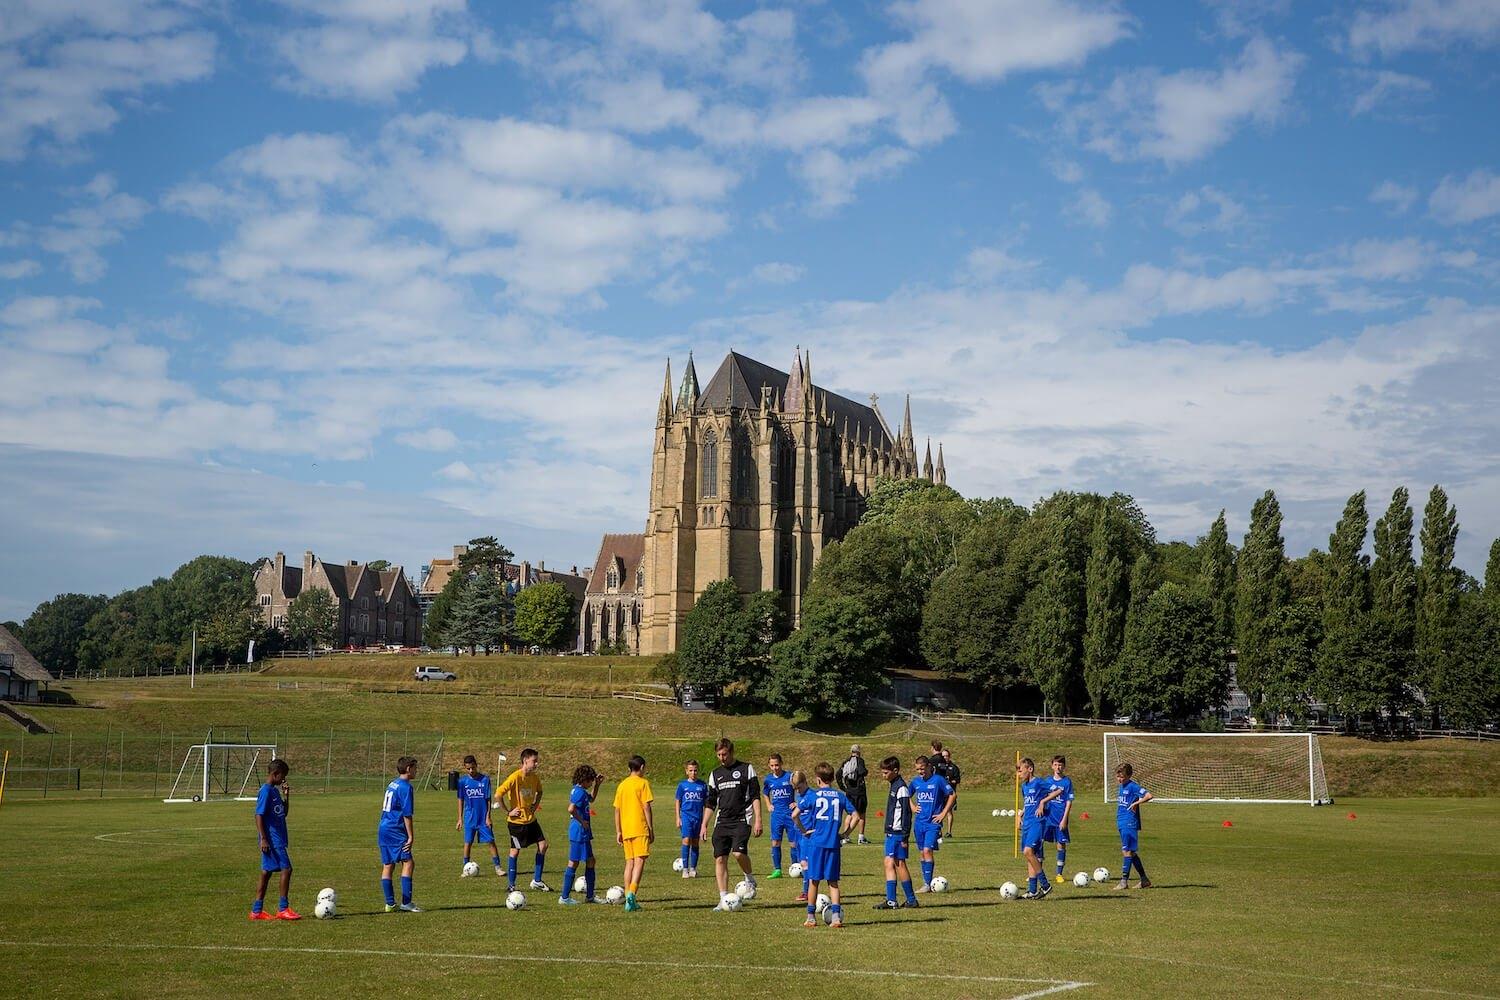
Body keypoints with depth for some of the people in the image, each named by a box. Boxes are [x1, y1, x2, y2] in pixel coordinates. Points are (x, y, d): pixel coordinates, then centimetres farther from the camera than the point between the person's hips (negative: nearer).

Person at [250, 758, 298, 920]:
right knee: (286, 869, -10)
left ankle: (257, 910, 13)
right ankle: (283, 909, -5)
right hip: (272, 840, -9)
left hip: (278, 840, 9)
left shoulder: (275, 791, 15)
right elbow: (259, 815, -17)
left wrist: (286, 796, 10)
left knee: (267, 872, 10)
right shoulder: (266, 791, -13)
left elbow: (284, 813, 23)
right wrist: (263, 839, -20)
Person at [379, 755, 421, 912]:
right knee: (408, 863, -9)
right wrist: (411, 836, -13)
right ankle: (406, 902, -14)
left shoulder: (392, 783, 16)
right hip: (395, 830, -9)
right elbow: (407, 814, -15)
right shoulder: (405, 787, -12)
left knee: (387, 866, 8)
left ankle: (390, 904, 9)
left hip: (383, 829, 9)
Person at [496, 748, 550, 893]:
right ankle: (511, 885, 9)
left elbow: (539, 791, 25)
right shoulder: (515, 777, -20)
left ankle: (537, 881, 12)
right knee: (515, 851, -1)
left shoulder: (534, 777, 2)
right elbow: (498, 795, -23)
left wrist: (535, 805, 10)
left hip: (531, 819, 7)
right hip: (517, 820, -7)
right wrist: (508, 812, -17)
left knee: (543, 845, 2)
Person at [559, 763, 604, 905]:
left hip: (583, 833, 10)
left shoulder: (578, 791, 13)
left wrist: (597, 784, 23)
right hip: (579, 832, -10)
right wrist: (582, 821, -19)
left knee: (590, 861, 14)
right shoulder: (580, 792, -17)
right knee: (573, 863, -4)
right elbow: (571, 809, -30)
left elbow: (591, 799, 33)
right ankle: (564, 897, 1)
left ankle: (590, 895, 20)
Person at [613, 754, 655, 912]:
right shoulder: (643, 783, -4)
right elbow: (646, 807, -8)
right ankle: (632, 893, -26)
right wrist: (651, 829, -4)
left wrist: (618, 832, 16)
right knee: (639, 861, -8)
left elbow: (617, 810, 12)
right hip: (640, 829, -6)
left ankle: (628, 898, 9)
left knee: (629, 863, 11)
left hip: (626, 830, 6)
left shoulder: (621, 785, 13)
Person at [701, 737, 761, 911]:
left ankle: (749, 878, 6)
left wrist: (757, 820, -9)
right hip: (722, 822, 5)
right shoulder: (715, 774, 14)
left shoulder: (746, 769, 2)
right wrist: (704, 825, 12)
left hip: (742, 820, -5)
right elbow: (710, 803, 19)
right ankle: (724, 899, 3)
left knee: (738, 852, -24)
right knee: (720, 859, -2)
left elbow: (755, 797, -1)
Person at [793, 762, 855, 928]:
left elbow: (794, 814, -8)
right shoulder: (840, 796, 5)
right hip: (834, 844, 2)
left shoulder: (812, 795, -3)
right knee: (833, 882, 9)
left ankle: (811, 917, 12)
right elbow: (854, 815, 5)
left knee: (814, 881, 7)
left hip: (816, 842, -2)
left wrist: (804, 830, 3)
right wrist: (844, 833, 9)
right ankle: (836, 916, -2)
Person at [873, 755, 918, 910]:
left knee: (899, 864, -4)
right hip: (891, 832, 9)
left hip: (897, 833, -9)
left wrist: (905, 837, -19)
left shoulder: (901, 788, -15)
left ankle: (911, 900, 5)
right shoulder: (894, 785, 15)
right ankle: (891, 900, 5)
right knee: (889, 863, 5)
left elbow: (906, 813, -18)